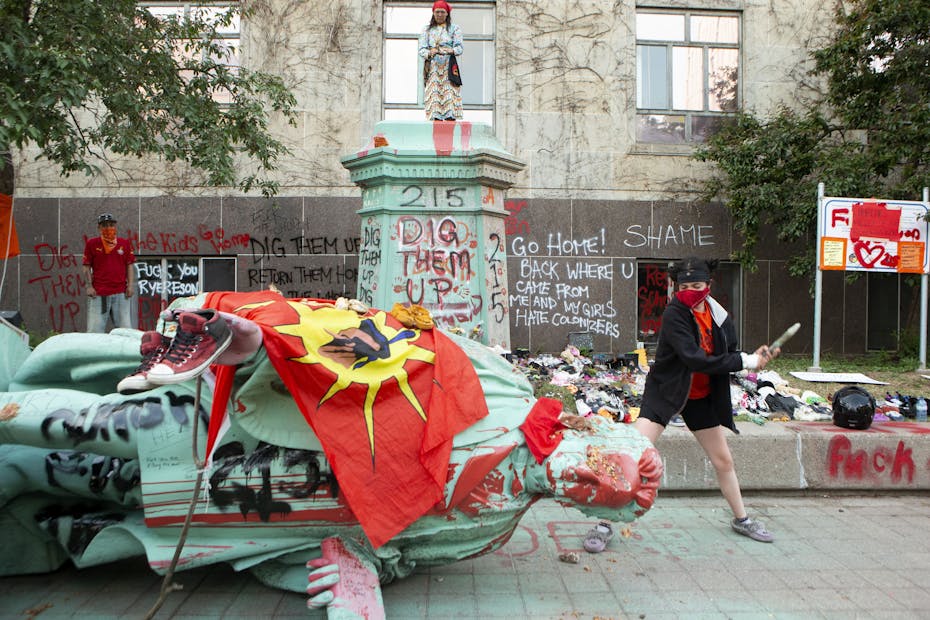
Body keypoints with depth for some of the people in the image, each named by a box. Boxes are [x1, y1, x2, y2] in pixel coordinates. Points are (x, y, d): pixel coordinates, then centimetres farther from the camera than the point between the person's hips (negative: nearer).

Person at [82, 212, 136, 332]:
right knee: (95, 331, -3)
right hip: (98, 294, -2)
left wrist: (130, 285, 2)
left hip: (120, 292, 2)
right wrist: (89, 286, -3)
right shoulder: (92, 243, 5)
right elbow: (87, 267, 6)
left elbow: (129, 265, 11)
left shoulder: (124, 243, 10)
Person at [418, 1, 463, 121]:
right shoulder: (427, 30, 19)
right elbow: (421, 50, 8)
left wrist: (451, 51, -19)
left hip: (449, 66, -1)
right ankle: (435, 118, -14)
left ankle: (450, 117, -22)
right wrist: (430, 53, -15)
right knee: (433, 93, -11)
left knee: (449, 92, -16)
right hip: (432, 67, 1)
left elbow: (460, 47, 3)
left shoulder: (454, 29, 16)